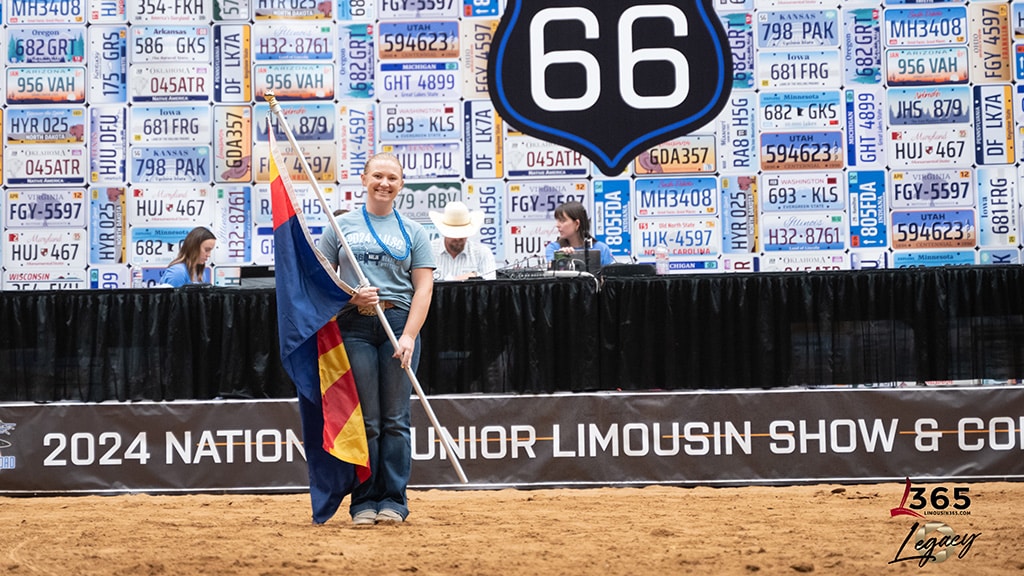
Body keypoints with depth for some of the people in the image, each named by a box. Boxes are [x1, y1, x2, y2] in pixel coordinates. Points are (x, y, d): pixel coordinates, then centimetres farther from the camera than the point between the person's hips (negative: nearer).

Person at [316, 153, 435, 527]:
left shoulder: (413, 231, 10)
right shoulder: (341, 226, 11)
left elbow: (423, 288, 3)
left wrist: (409, 336, -9)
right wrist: (351, 296, -8)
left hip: (399, 324, 0)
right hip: (354, 326, 0)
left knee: (396, 419, 0)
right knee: (365, 420, -1)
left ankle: (393, 500, 6)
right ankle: (363, 501, 5)